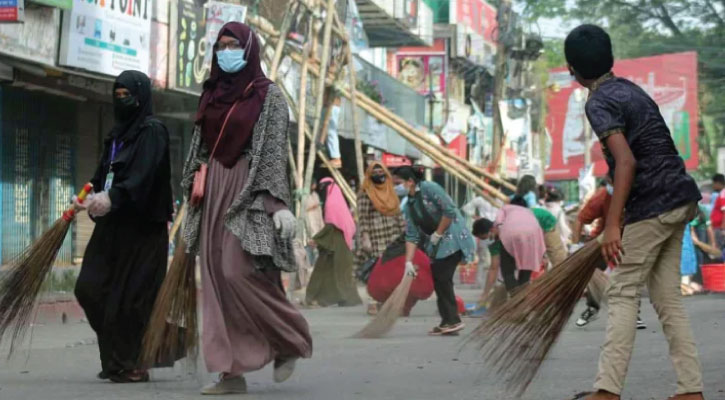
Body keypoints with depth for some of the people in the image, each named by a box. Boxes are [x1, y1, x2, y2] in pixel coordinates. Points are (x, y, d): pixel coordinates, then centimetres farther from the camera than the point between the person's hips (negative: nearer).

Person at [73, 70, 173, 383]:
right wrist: (92, 196, -3)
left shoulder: (152, 131, -6)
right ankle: (116, 357, 13)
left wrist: (113, 197, -31)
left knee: (133, 295, -7)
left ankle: (132, 363, 0)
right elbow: (105, 174, 16)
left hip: (142, 225, -8)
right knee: (90, 287, 2)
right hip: (113, 223, 8)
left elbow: (144, 174, -20)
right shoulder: (117, 133, 18)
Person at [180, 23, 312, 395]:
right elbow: (200, 148, 17)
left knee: (240, 272, -15)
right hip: (215, 188, 6)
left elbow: (277, 150, -9)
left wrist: (279, 202, -18)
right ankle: (232, 371, 0)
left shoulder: (268, 94, -3)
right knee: (217, 277, 0)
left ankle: (290, 340, 7)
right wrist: (194, 194, 13)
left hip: (250, 190, -6)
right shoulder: (212, 94, 15)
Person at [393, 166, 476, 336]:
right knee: (438, 280, 7)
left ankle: (452, 321, -7)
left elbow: (449, 211, -19)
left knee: (442, 278, -11)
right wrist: (408, 262, -3)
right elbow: (412, 236, 6)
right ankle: (448, 321, 14)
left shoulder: (429, 188, -13)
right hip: (436, 245, 9)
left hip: (452, 238, -8)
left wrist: (437, 234, -12)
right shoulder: (409, 205, 10)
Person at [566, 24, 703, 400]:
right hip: (678, 199, 8)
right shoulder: (631, 89, 16)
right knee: (666, 296, 10)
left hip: (651, 206, -8)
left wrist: (612, 224, -25)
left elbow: (626, 162, -23)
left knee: (624, 294, -5)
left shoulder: (599, 104, -11)